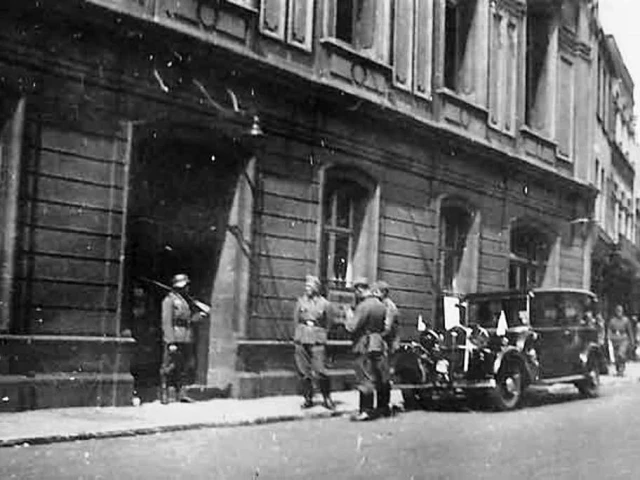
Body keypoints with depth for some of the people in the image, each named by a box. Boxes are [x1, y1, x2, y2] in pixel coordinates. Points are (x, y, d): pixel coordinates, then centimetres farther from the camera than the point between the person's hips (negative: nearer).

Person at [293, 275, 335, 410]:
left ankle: (327, 398, 6)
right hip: (301, 340, 3)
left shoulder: (324, 303, 2)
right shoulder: (301, 301, 7)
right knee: (303, 371, 4)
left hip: (317, 341, -3)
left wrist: (320, 335, 6)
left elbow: (328, 324, 10)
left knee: (320, 371, -8)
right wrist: (301, 332, 10)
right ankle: (308, 398, 14)